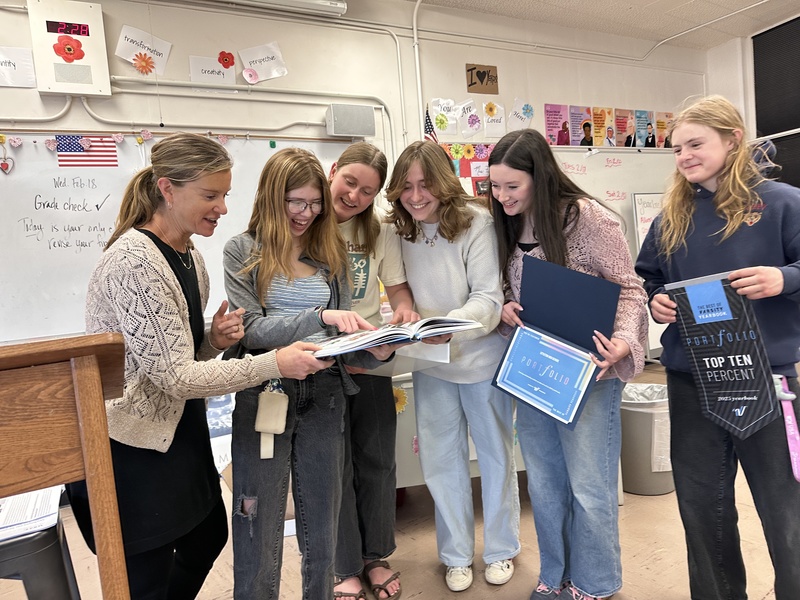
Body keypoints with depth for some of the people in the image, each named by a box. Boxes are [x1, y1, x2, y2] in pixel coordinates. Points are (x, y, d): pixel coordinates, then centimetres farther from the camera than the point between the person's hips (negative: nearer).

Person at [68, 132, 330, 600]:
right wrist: (275, 363, -27)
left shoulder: (190, 256, 4)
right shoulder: (134, 261, -24)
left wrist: (215, 340, -9)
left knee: (209, 537, 24)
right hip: (129, 450, -9)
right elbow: (175, 377, -25)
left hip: (180, 431, 9)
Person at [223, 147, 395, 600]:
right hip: (264, 395, -3)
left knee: (322, 528, 14)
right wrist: (318, 316, -24)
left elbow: (341, 336, 7)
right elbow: (250, 329, -11)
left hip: (324, 394, 3)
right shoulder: (243, 251, -1)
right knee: (261, 536, 8)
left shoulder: (330, 251, 9)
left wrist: (375, 352, -13)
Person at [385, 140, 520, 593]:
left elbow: (489, 298, -21)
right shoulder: (399, 231, -3)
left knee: (495, 455, 15)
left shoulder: (476, 222, -17)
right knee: (442, 460, 13)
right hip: (430, 365, 4)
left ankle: (502, 549, 38)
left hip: (483, 356, -3)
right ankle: (457, 555, 35)